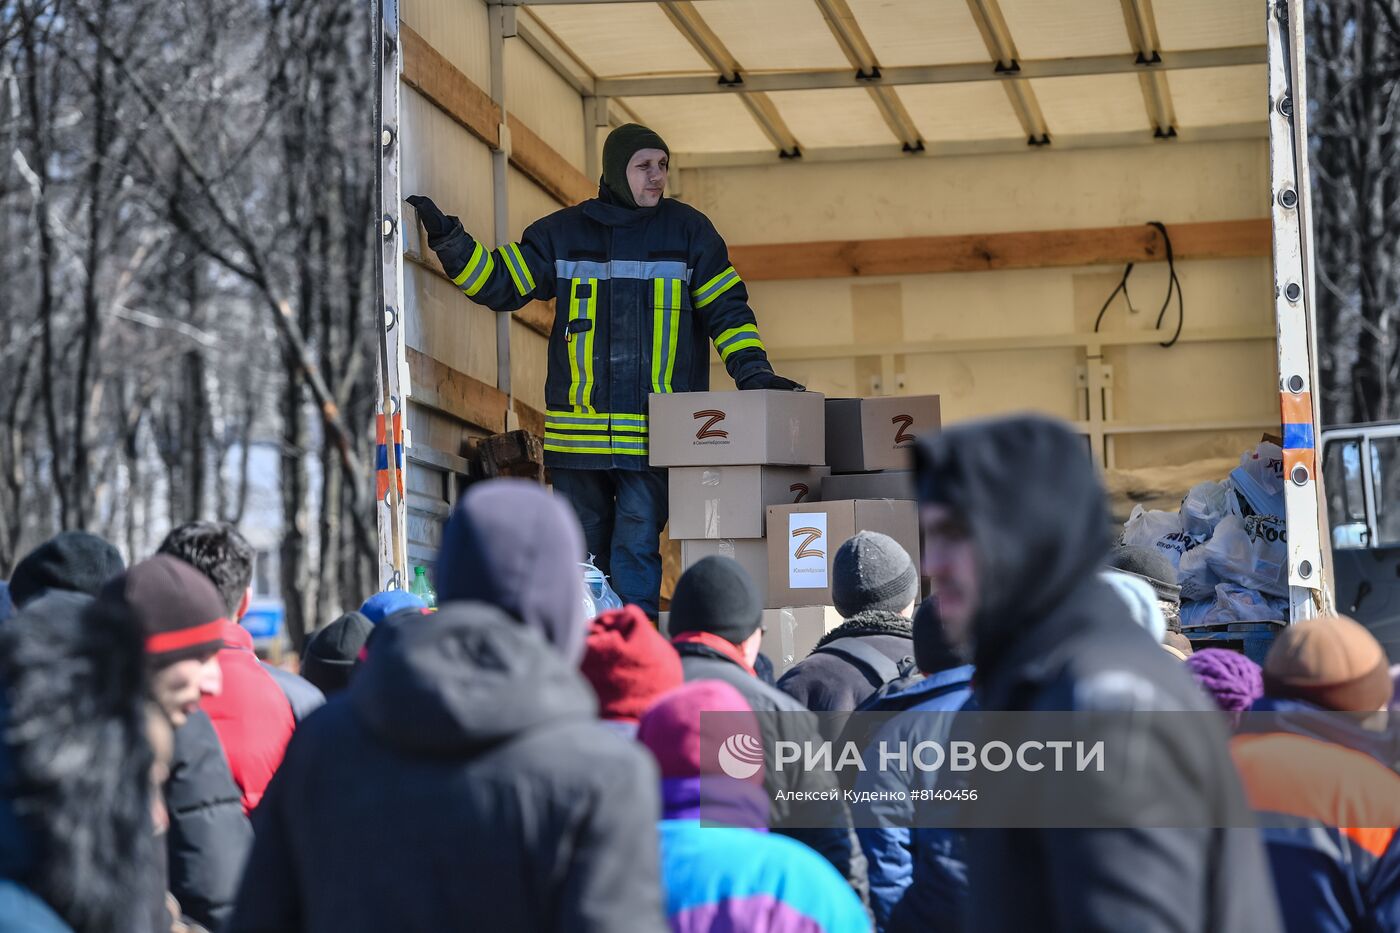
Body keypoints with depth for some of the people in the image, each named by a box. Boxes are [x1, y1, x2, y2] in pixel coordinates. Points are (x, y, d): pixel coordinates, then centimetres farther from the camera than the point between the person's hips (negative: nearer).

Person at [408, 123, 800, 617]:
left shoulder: (687, 229, 6)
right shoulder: (563, 232, 10)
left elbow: (726, 309, 6)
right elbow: (500, 284, 11)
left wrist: (753, 372, -6)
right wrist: (448, 240, 0)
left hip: (653, 434, -3)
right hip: (576, 431, 3)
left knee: (635, 548, -10)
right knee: (580, 553, 8)